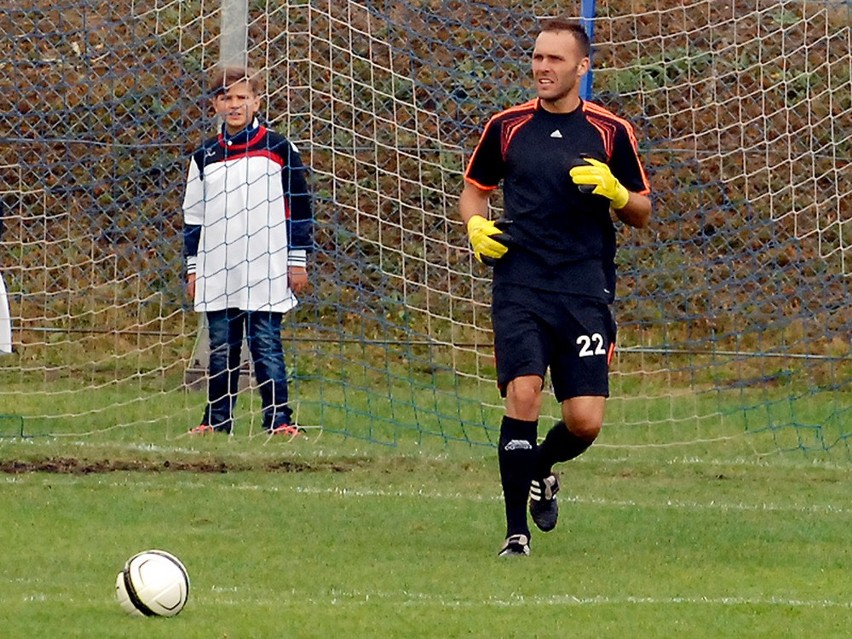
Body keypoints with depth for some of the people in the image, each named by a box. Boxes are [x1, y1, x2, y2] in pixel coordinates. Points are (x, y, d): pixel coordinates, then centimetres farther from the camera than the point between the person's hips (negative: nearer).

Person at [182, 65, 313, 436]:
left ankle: (278, 420, -2)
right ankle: (217, 421, 11)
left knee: (266, 346, -5)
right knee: (221, 349, 5)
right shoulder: (205, 157, 12)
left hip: (266, 271, -3)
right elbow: (193, 216, 16)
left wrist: (298, 262, 0)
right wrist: (193, 267, 12)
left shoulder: (278, 150, 2)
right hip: (218, 274, 3)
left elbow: (299, 207, 3)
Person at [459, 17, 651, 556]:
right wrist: (476, 226, -1)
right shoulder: (507, 127, 7)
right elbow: (475, 189, 21)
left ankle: (540, 472, 30)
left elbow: (642, 213, 10)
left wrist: (613, 191, -11)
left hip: (586, 291, 0)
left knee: (585, 421, -6)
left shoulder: (612, 132, 5)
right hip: (520, 286, 0)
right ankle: (517, 532, -9)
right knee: (523, 395, -18)